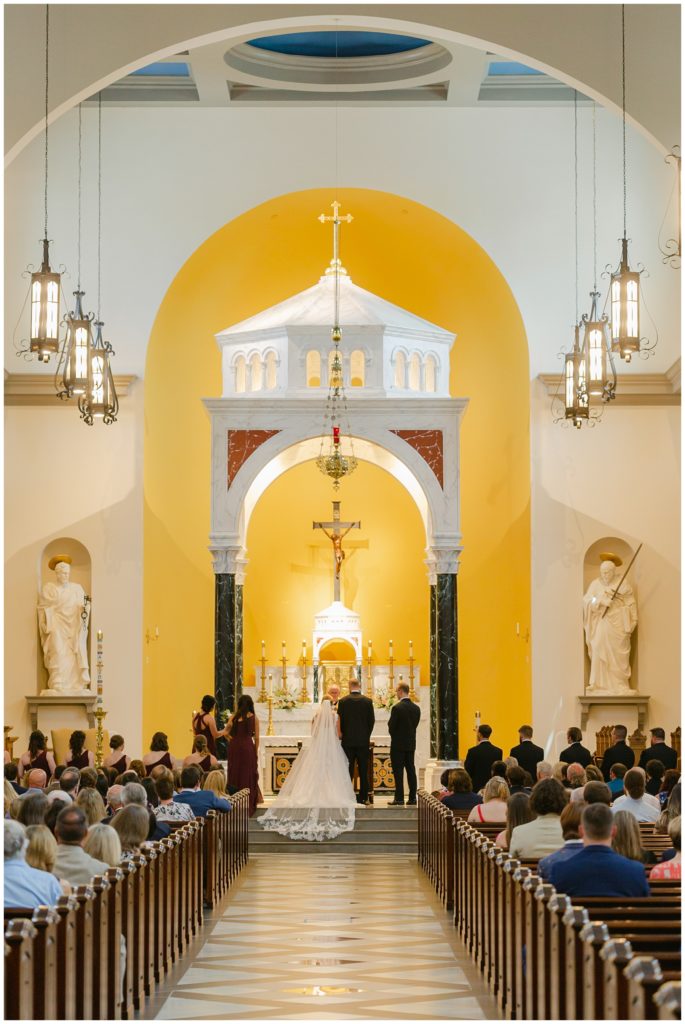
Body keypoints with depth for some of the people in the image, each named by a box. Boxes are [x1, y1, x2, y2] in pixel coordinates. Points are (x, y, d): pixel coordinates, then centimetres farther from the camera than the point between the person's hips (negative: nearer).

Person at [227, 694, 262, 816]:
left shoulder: (233, 717, 3)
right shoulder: (254, 718, 0)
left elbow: (227, 733, -4)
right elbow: (256, 737, 1)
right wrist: (256, 752, 10)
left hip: (234, 747, 2)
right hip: (247, 747, -2)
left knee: (235, 774, 11)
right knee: (248, 776, 6)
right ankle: (248, 808, 6)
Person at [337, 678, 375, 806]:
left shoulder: (343, 701, -4)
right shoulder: (368, 701, -3)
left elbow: (339, 721, -1)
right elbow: (372, 720, -1)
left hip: (348, 740, 0)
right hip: (363, 740, 0)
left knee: (348, 770, 4)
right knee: (363, 770, 4)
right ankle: (363, 797, 4)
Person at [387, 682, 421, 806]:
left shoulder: (397, 708, -16)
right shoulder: (416, 708, 3)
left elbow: (391, 726, -12)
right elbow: (415, 725, 7)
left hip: (398, 744, -6)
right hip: (411, 744, 6)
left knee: (398, 772, -2)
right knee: (411, 770, 9)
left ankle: (399, 798, -2)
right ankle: (412, 798, 9)